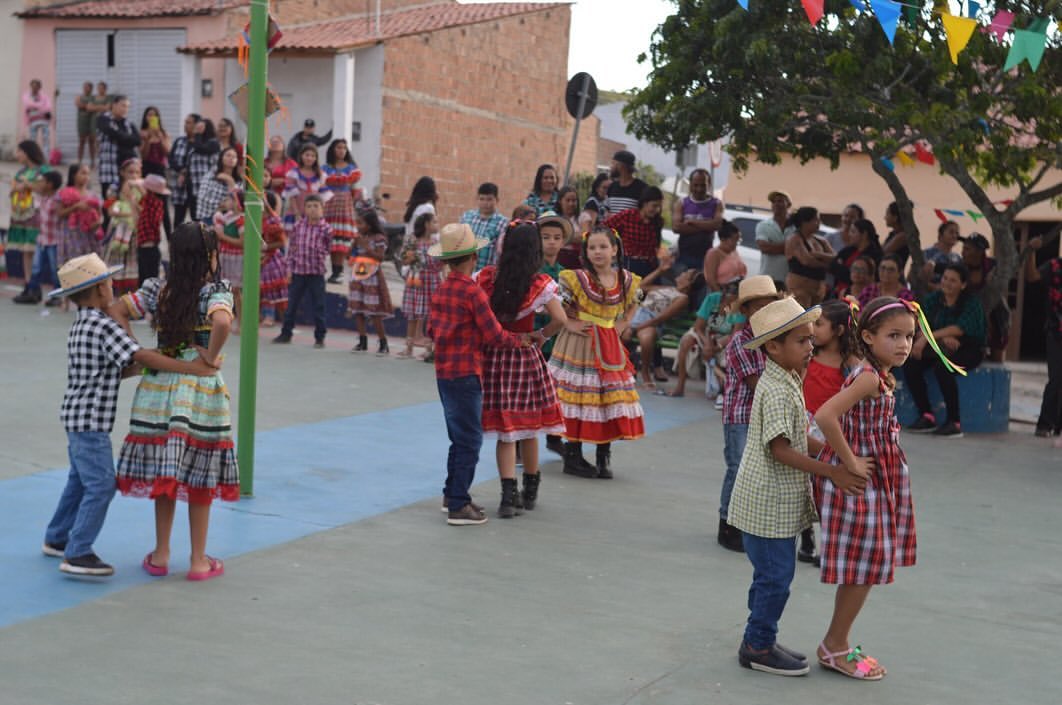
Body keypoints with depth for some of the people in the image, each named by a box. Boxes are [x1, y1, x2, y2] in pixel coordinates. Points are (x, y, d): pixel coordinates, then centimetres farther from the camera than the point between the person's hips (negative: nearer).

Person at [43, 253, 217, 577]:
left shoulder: (81, 326, 13)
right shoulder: (103, 326, -18)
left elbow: (115, 371, 14)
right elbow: (141, 356, -25)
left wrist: (146, 365, 5)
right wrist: (190, 367, -24)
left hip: (77, 416, 10)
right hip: (91, 420, -10)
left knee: (80, 481, 22)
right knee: (101, 485, -9)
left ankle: (57, 539, 33)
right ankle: (77, 554, -9)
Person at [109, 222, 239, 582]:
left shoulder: (157, 291, 3)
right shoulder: (216, 292, -12)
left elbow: (115, 311, 1)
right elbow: (222, 323, -32)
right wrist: (211, 357, -16)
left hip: (160, 388, 4)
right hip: (202, 390, -4)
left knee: (164, 473, 13)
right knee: (199, 478, 7)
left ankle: (160, 555, 20)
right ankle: (199, 561, 15)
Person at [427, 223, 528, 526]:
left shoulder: (441, 290, 7)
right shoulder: (473, 292, -16)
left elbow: (432, 330, 13)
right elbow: (495, 336, -14)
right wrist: (520, 340, 1)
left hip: (444, 372, 8)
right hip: (465, 373, -8)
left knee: (459, 436, 20)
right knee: (469, 439, -1)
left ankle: (451, 494, 28)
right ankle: (459, 506, -1)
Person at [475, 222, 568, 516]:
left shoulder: (486, 277, -4)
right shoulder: (540, 284, -10)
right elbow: (560, 319, -19)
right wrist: (541, 336, -2)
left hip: (493, 356, 1)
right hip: (525, 357, -1)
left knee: (506, 431, 5)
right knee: (528, 429, 14)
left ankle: (509, 496, -3)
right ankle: (530, 492, 29)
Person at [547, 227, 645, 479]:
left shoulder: (626, 280, 4)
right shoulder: (577, 278, -11)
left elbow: (631, 305, 22)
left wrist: (623, 324, 8)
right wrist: (569, 323, -14)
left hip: (609, 347, 4)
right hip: (579, 345, -4)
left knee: (611, 399, 4)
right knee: (578, 399, -3)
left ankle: (604, 457, 15)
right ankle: (573, 457, 7)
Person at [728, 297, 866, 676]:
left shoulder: (787, 383, 11)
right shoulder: (777, 391, -21)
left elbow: (799, 437, 17)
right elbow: (780, 449, -24)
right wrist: (832, 472, -24)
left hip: (777, 501, 10)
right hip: (768, 502, -10)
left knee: (771, 574, 17)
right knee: (776, 576, -2)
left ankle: (760, 641, 27)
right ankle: (758, 648, 8)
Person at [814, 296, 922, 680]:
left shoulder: (880, 376, 8)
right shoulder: (870, 377, -20)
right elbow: (825, 415, -32)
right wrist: (851, 463, -24)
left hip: (877, 480, 9)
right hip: (859, 482, -9)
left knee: (866, 568, 15)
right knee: (865, 566, 0)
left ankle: (838, 644, 25)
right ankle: (834, 647, 13)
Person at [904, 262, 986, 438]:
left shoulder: (971, 303, -11)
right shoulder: (932, 299, 2)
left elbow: (960, 329, -26)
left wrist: (928, 337, -35)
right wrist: (943, 338, -28)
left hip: (969, 349, -5)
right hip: (943, 349, 5)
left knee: (942, 367, -34)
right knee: (910, 363, -20)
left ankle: (954, 423, -26)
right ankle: (926, 416, -12)